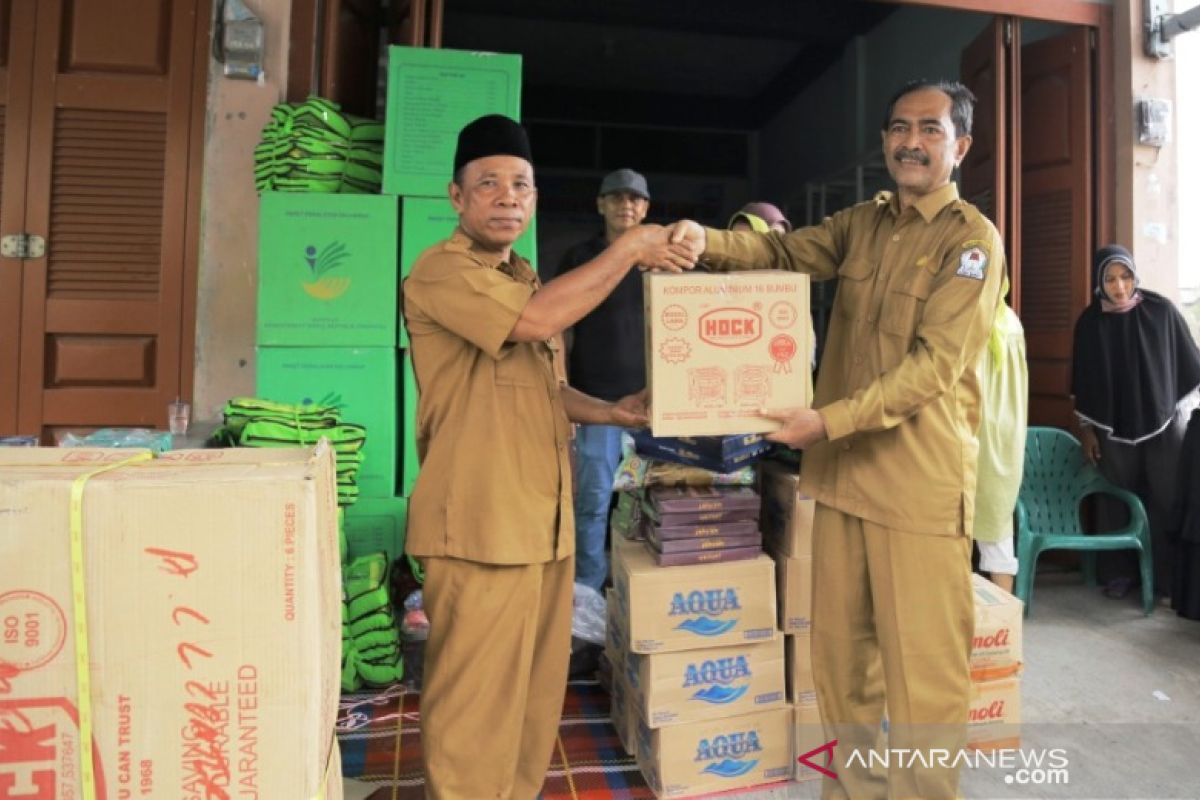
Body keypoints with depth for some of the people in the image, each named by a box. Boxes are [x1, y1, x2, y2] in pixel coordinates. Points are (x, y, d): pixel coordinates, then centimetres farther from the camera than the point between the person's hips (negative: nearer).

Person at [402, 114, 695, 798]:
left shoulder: (526, 278, 17)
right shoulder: (440, 272, -10)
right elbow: (537, 319, -25)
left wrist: (612, 412, 6)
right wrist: (628, 249, -14)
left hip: (546, 519, 8)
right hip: (482, 524, -8)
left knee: (536, 695, 18)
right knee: (477, 703, 3)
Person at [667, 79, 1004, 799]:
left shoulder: (973, 240, -5)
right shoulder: (863, 223, 14)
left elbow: (935, 364, -15)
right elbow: (786, 251, 5)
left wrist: (829, 420, -24)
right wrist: (707, 241, -16)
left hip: (920, 482, -5)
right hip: (842, 470, 6)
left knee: (923, 667, 4)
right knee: (839, 651, 15)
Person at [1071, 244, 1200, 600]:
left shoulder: (1161, 311, -3)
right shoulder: (1090, 322, 0)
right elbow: (1084, 381, 4)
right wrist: (1086, 429, 3)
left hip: (1164, 424, -1)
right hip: (1113, 429, 1)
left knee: (1166, 502, 0)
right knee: (1117, 502, 7)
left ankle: (1168, 578, 11)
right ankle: (1118, 574, 18)